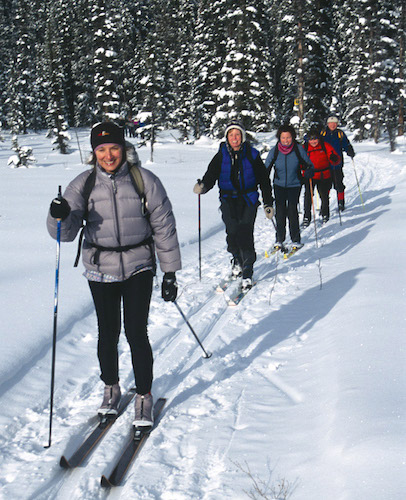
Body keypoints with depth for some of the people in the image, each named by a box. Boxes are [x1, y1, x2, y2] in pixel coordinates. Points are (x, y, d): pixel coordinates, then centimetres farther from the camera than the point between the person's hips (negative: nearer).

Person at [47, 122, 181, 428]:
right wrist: (60, 217, -31)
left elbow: (164, 226, 0)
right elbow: (65, 233, -8)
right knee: (108, 334, 10)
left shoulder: (144, 180, -6)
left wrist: (170, 273, 0)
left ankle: (144, 397, 14)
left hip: (138, 267, -2)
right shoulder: (84, 184, -2)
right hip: (101, 269, 2)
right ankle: (111, 388, 34)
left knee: (136, 333, -4)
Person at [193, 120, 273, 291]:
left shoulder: (252, 155, 2)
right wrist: (202, 186, -22)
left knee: (245, 235, -14)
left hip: (248, 201, -1)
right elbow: (210, 177, 1)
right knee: (232, 234, -2)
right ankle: (237, 260, 30)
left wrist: (268, 203, 6)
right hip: (228, 201, 2)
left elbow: (264, 181, 8)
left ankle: (247, 273, -7)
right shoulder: (221, 156, 4)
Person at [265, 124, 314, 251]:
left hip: (294, 185, -1)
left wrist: (308, 172, -23)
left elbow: (309, 165, -1)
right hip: (279, 185, 1)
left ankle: (296, 240, 0)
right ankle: (279, 240, 9)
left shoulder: (298, 150, -9)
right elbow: (266, 169, -1)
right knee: (280, 212, -5)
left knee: (292, 211, -12)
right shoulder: (274, 151, -7)